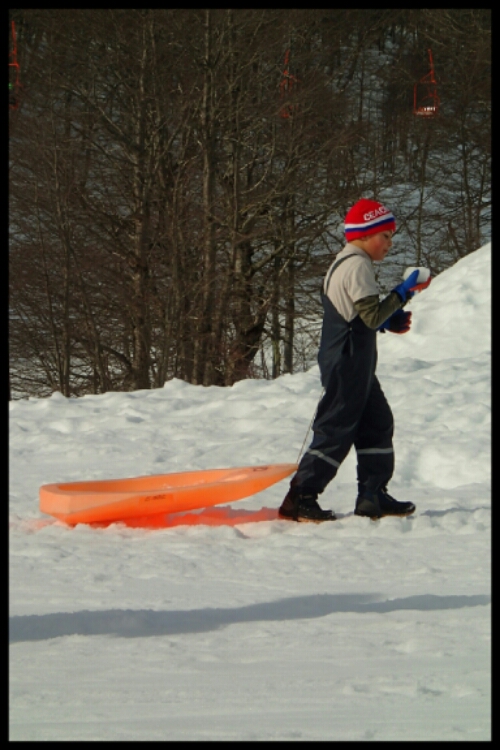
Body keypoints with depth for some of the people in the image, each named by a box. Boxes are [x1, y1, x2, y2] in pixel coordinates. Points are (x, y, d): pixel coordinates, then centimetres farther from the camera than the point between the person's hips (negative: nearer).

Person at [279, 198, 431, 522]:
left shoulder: (343, 263, 16)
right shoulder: (358, 266, -17)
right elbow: (372, 315, -23)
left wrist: (391, 321, 12)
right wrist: (403, 293, -19)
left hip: (352, 364, 11)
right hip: (348, 363, -11)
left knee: (377, 423, 13)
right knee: (337, 429, -7)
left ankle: (373, 496, 15)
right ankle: (300, 498, -4)